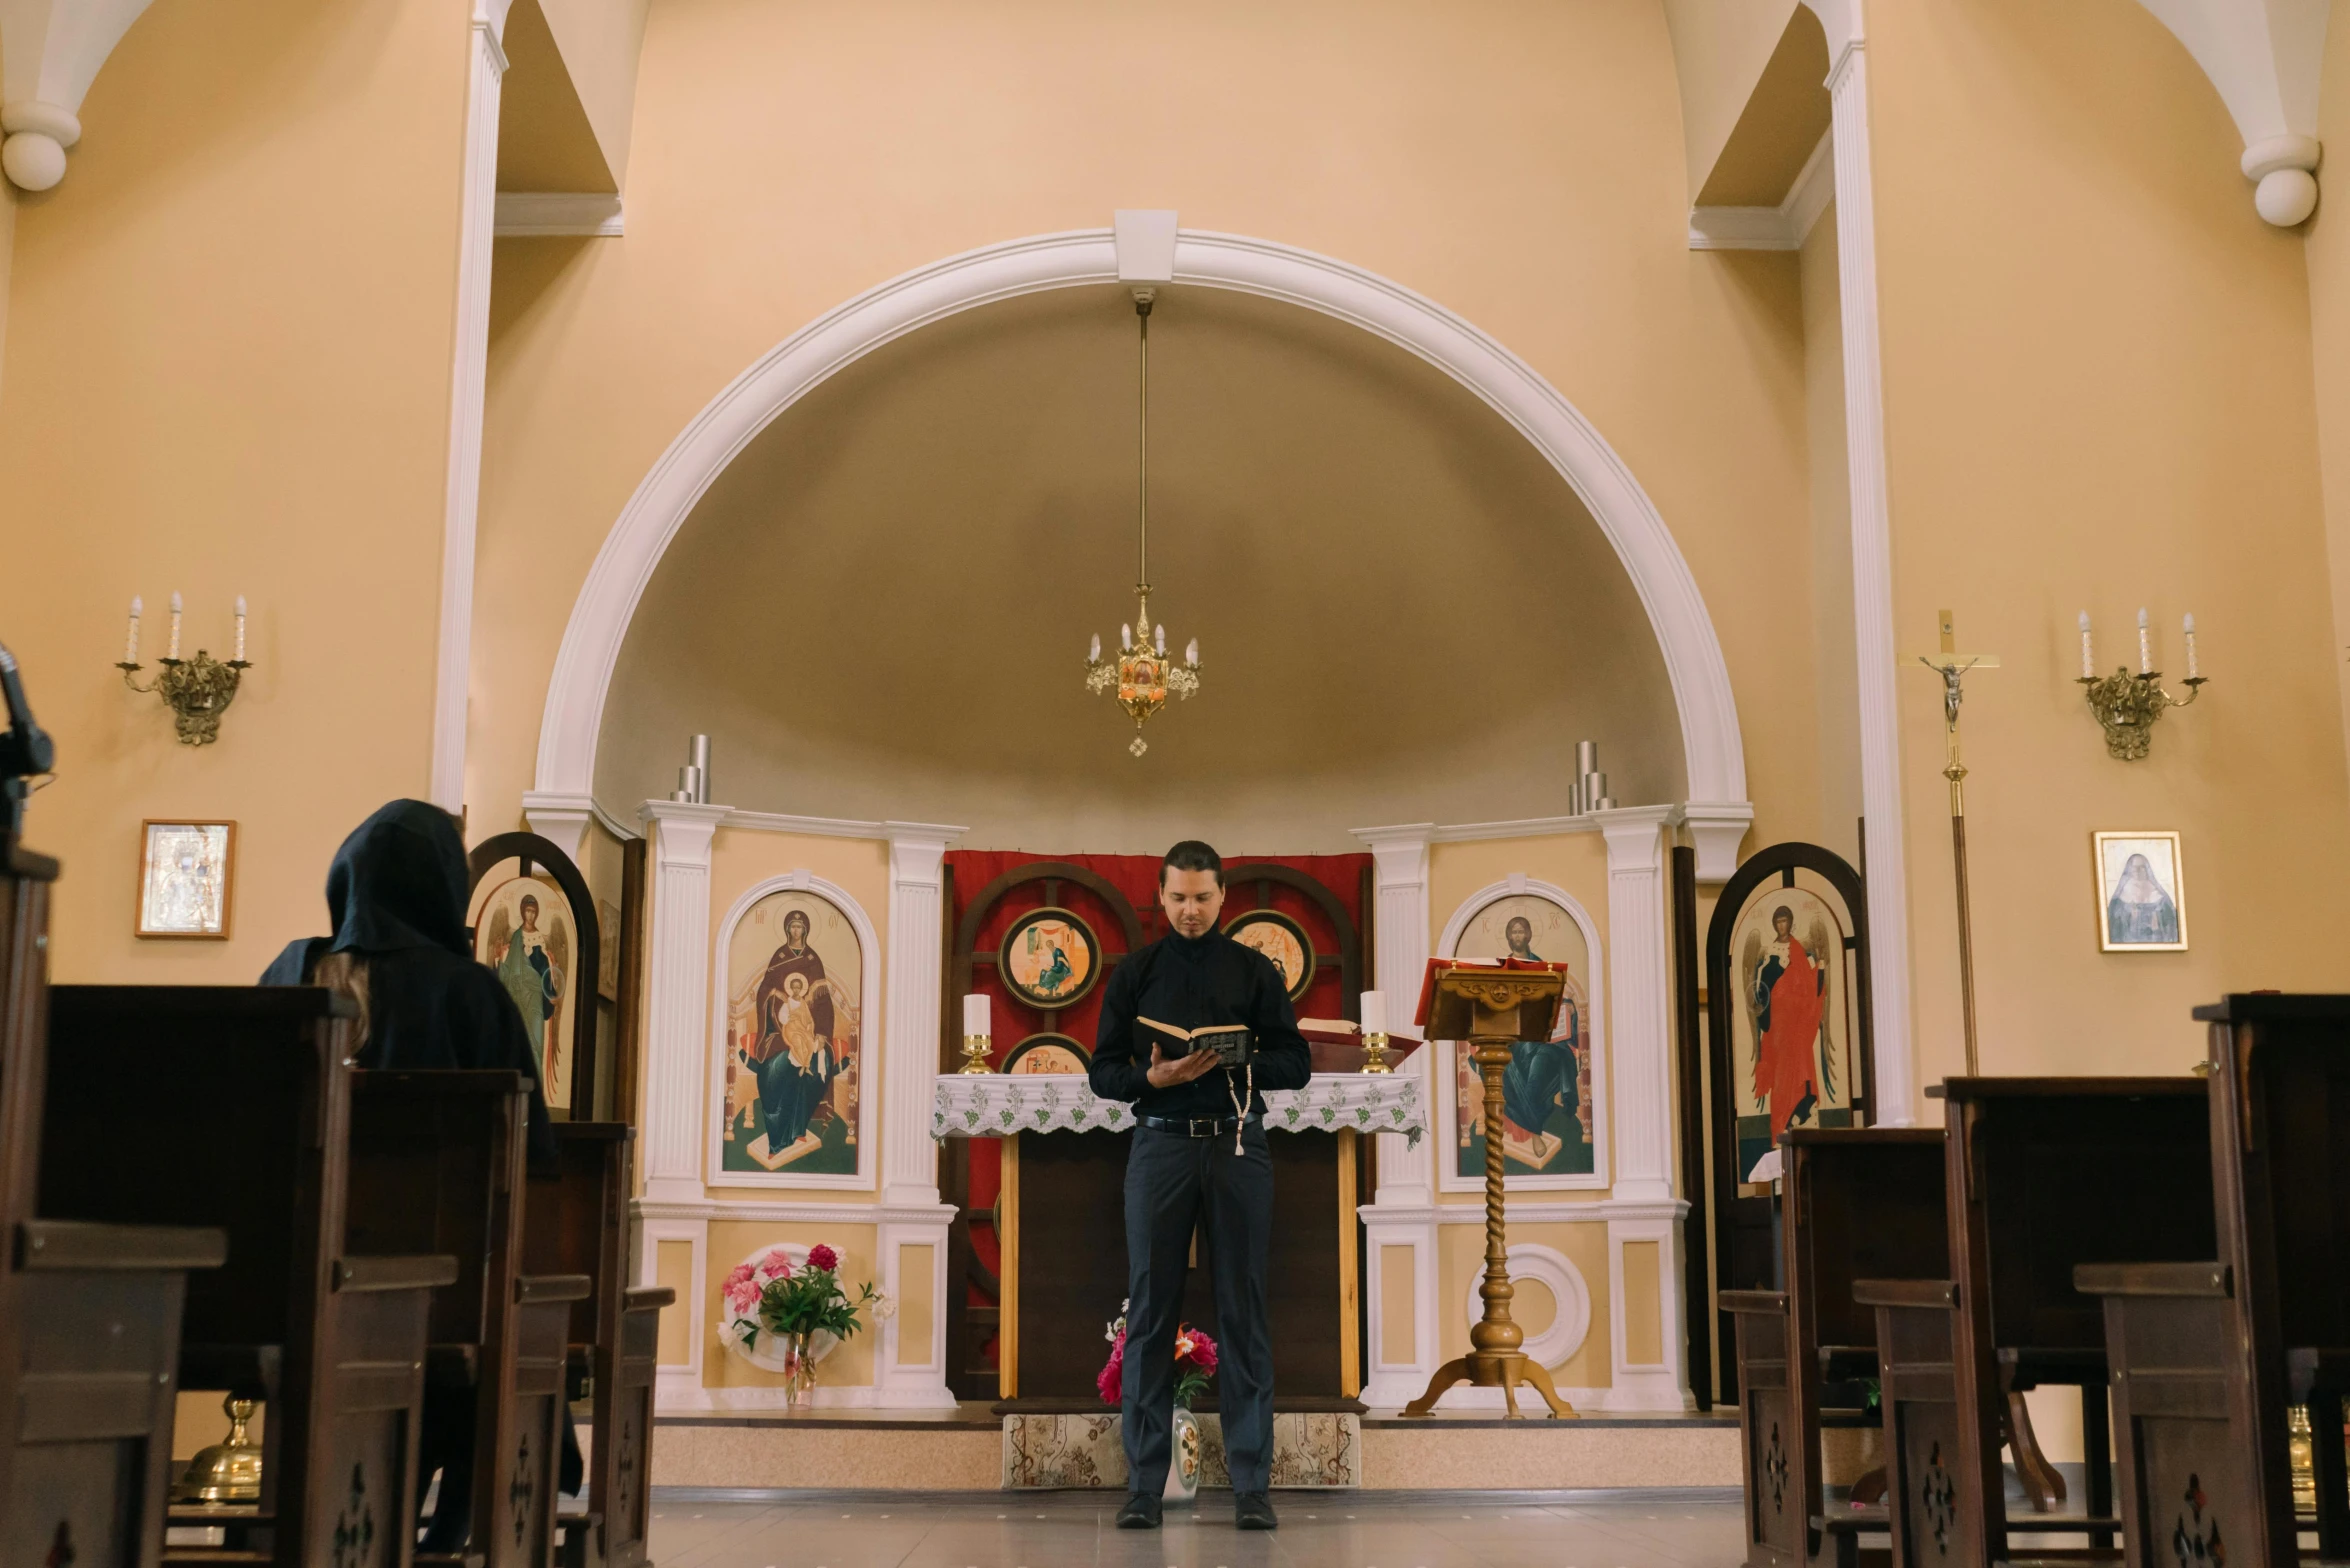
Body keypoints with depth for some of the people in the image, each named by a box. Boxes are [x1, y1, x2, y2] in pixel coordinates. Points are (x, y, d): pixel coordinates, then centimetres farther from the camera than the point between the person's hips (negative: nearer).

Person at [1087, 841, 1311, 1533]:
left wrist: (1235, 1062, -13)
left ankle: (1252, 1484, 5)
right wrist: (1153, 1076, -14)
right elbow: (1103, 1071, 6)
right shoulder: (1136, 972, 8)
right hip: (1161, 1143, 0)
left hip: (1237, 1145, 0)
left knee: (1243, 1313, 0)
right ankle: (1144, 1484, 7)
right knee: (1150, 1312, 1)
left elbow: (1295, 1063, 5)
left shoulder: (1254, 970, 8)